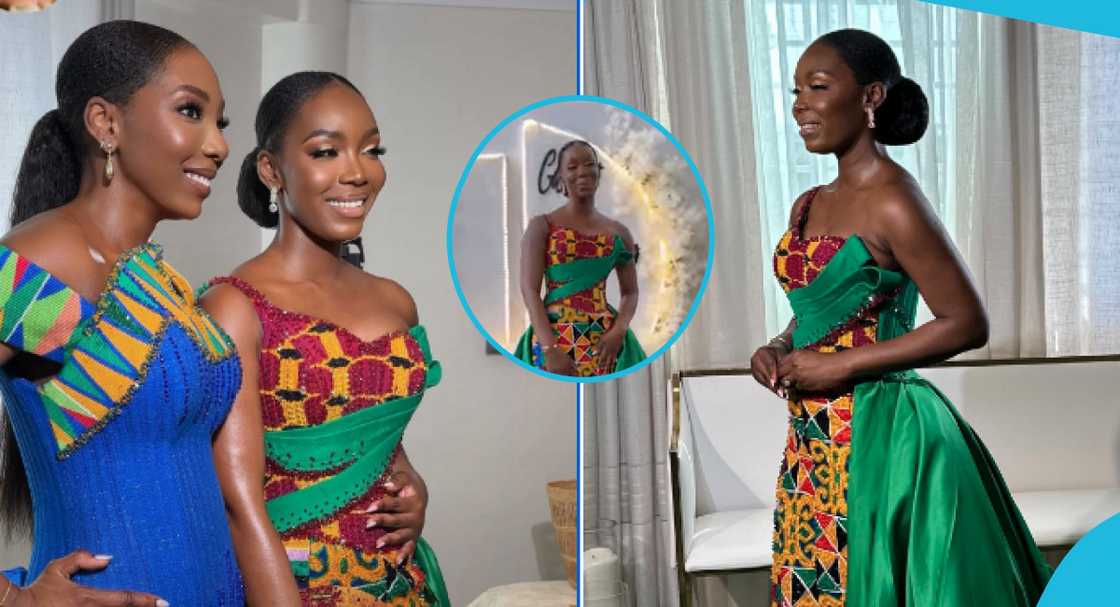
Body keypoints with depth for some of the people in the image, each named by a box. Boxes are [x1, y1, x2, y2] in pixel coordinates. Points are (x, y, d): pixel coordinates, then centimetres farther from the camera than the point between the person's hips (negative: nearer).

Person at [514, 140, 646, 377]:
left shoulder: (618, 232, 10)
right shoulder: (541, 226, 2)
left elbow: (630, 292, 13)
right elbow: (529, 289, -5)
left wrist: (619, 331, -8)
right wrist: (550, 348, -17)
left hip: (604, 340, 3)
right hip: (552, 338, -2)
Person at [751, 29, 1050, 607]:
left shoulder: (892, 202, -14)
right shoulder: (807, 205, 9)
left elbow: (968, 323, -15)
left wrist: (841, 366, -17)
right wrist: (778, 349, 0)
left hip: (877, 436, -7)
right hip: (813, 440, 8)